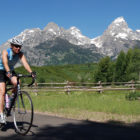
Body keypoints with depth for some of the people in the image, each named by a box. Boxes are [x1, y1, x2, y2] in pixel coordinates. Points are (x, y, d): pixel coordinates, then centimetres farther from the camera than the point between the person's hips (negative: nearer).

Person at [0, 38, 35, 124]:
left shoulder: (20, 54, -13)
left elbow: (25, 63, -28)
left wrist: (31, 72, -44)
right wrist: (8, 72, -59)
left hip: (11, 71, 4)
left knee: (16, 83, -28)